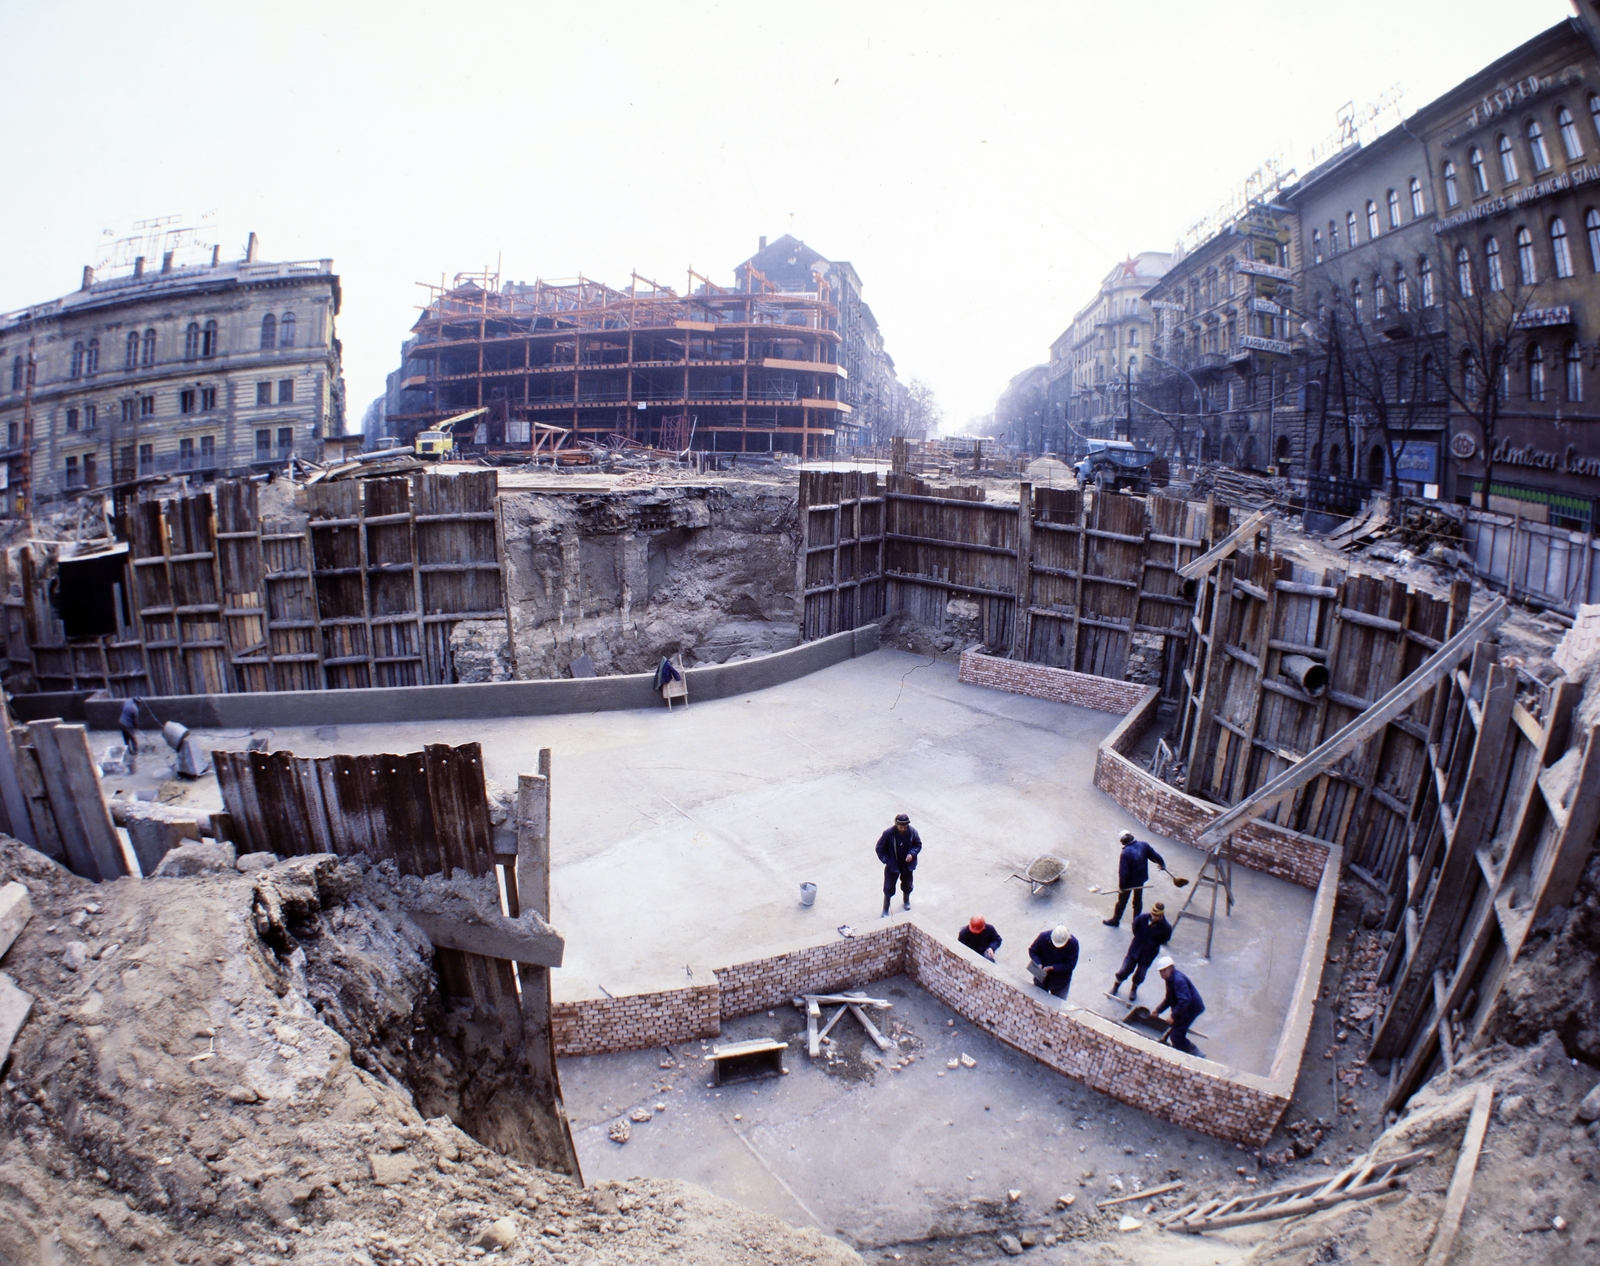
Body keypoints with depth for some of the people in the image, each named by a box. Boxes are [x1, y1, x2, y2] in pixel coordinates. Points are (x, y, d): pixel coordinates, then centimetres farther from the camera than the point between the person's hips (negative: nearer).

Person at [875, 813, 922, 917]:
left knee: (907, 885, 25)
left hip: (907, 864, 3)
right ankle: (885, 910, 29)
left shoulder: (912, 831, -20)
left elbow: (918, 844, -4)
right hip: (893, 865, -3)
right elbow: (880, 848, -14)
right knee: (889, 888, 8)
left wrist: (912, 853, -21)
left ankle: (907, 900, 56)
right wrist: (886, 860, -20)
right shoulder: (888, 833, -27)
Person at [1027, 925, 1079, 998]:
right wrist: (1038, 964, -26)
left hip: (1060, 982, -1)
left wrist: (1051, 968, -28)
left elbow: (1070, 965, -20)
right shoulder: (1043, 936, -24)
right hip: (1041, 977, 1)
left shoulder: (1073, 943, -25)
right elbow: (1032, 951, -8)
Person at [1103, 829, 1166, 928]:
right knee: (1138, 900, 24)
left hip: (1129, 881, -5)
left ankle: (1115, 920, 32)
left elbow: (1123, 872, -27)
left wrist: (1121, 886, -14)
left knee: (1122, 901, 15)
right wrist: (1162, 864, 21)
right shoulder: (1143, 845, -15)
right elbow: (1155, 855, 0)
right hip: (1141, 879, 5)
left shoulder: (1125, 853, -31)